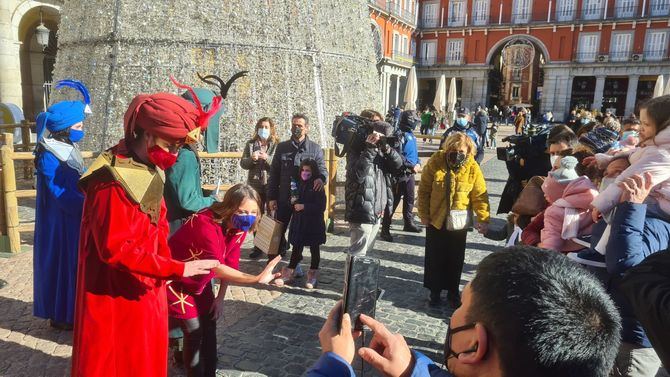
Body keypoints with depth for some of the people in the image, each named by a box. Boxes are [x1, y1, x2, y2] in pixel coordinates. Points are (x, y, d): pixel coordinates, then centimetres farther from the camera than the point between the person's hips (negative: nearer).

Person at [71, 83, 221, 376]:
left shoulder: (148, 170, 3)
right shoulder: (112, 182, -26)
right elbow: (116, 249, -27)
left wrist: (167, 270, 3)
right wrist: (177, 269, -27)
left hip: (146, 289, 8)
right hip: (116, 297, -8)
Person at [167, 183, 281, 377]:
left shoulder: (238, 227, -11)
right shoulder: (205, 223, -36)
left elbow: (229, 264, -3)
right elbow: (216, 268, -44)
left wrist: (220, 299, -4)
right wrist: (257, 279, -52)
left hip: (200, 281, 7)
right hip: (175, 280, -7)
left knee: (209, 327, 7)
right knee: (194, 332, -6)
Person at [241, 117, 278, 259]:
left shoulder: (277, 145, -2)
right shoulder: (251, 144, 9)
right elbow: (243, 163, 6)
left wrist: (267, 158, -22)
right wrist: (252, 159, -13)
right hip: (255, 185, 3)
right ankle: (258, 247, 19)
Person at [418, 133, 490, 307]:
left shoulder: (472, 168, -10)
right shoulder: (435, 163, -12)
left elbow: (480, 195, -6)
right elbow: (424, 191, -6)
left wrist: (483, 219, -12)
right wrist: (424, 214, -6)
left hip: (459, 222, 1)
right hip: (436, 220, 0)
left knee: (456, 259, 12)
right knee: (435, 257, 10)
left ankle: (453, 291, 29)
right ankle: (435, 291, 27)